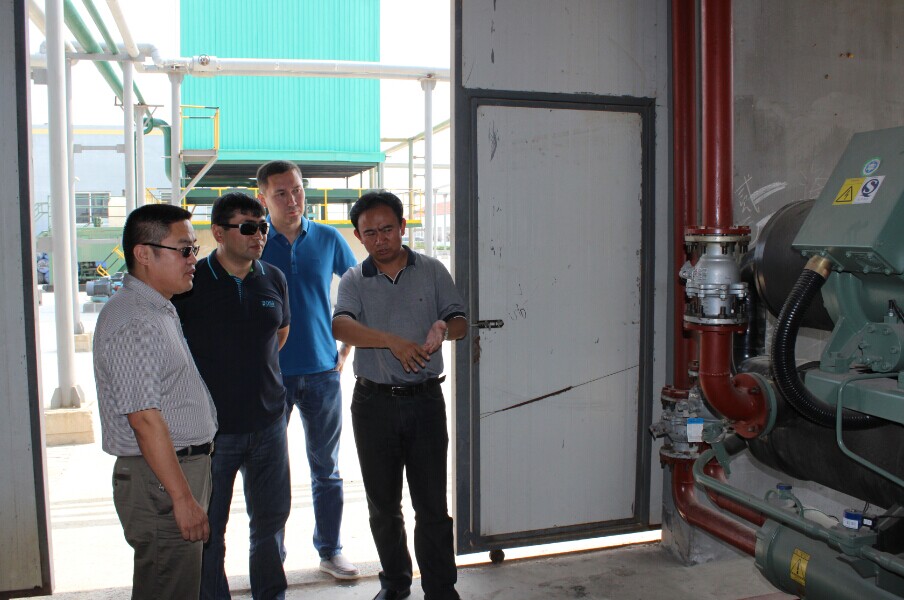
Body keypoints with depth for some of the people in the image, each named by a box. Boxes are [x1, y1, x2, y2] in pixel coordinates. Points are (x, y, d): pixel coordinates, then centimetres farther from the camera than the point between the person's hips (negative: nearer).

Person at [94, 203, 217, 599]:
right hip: (160, 482, -10)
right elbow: (145, 420, -23)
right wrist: (183, 497, -21)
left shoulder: (160, 311, 15)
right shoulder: (131, 322, -19)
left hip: (182, 469, 10)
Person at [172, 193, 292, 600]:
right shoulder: (191, 284, -10)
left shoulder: (274, 280, 4)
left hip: (268, 424, 4)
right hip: (211, 428, -4)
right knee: (208, 529, 7)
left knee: (271, 518, 17)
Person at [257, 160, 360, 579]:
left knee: (326, 469, 11)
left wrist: (345, 351, 8)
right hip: (269, 373, -1)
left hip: (322, 372, 2)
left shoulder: (328, 239, 3)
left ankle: (330, 551, 26)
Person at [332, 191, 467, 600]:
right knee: (383, 505, 14)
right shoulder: (354, 281, 2)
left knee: (432, 505, 0)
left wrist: (443, 328, -23)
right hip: (374, 403, 1)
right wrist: (393, 341, -32)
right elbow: (341, 327, -17)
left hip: (425, 400, -1)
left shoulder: (432, 271, 4)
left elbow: (461, 324, 2)